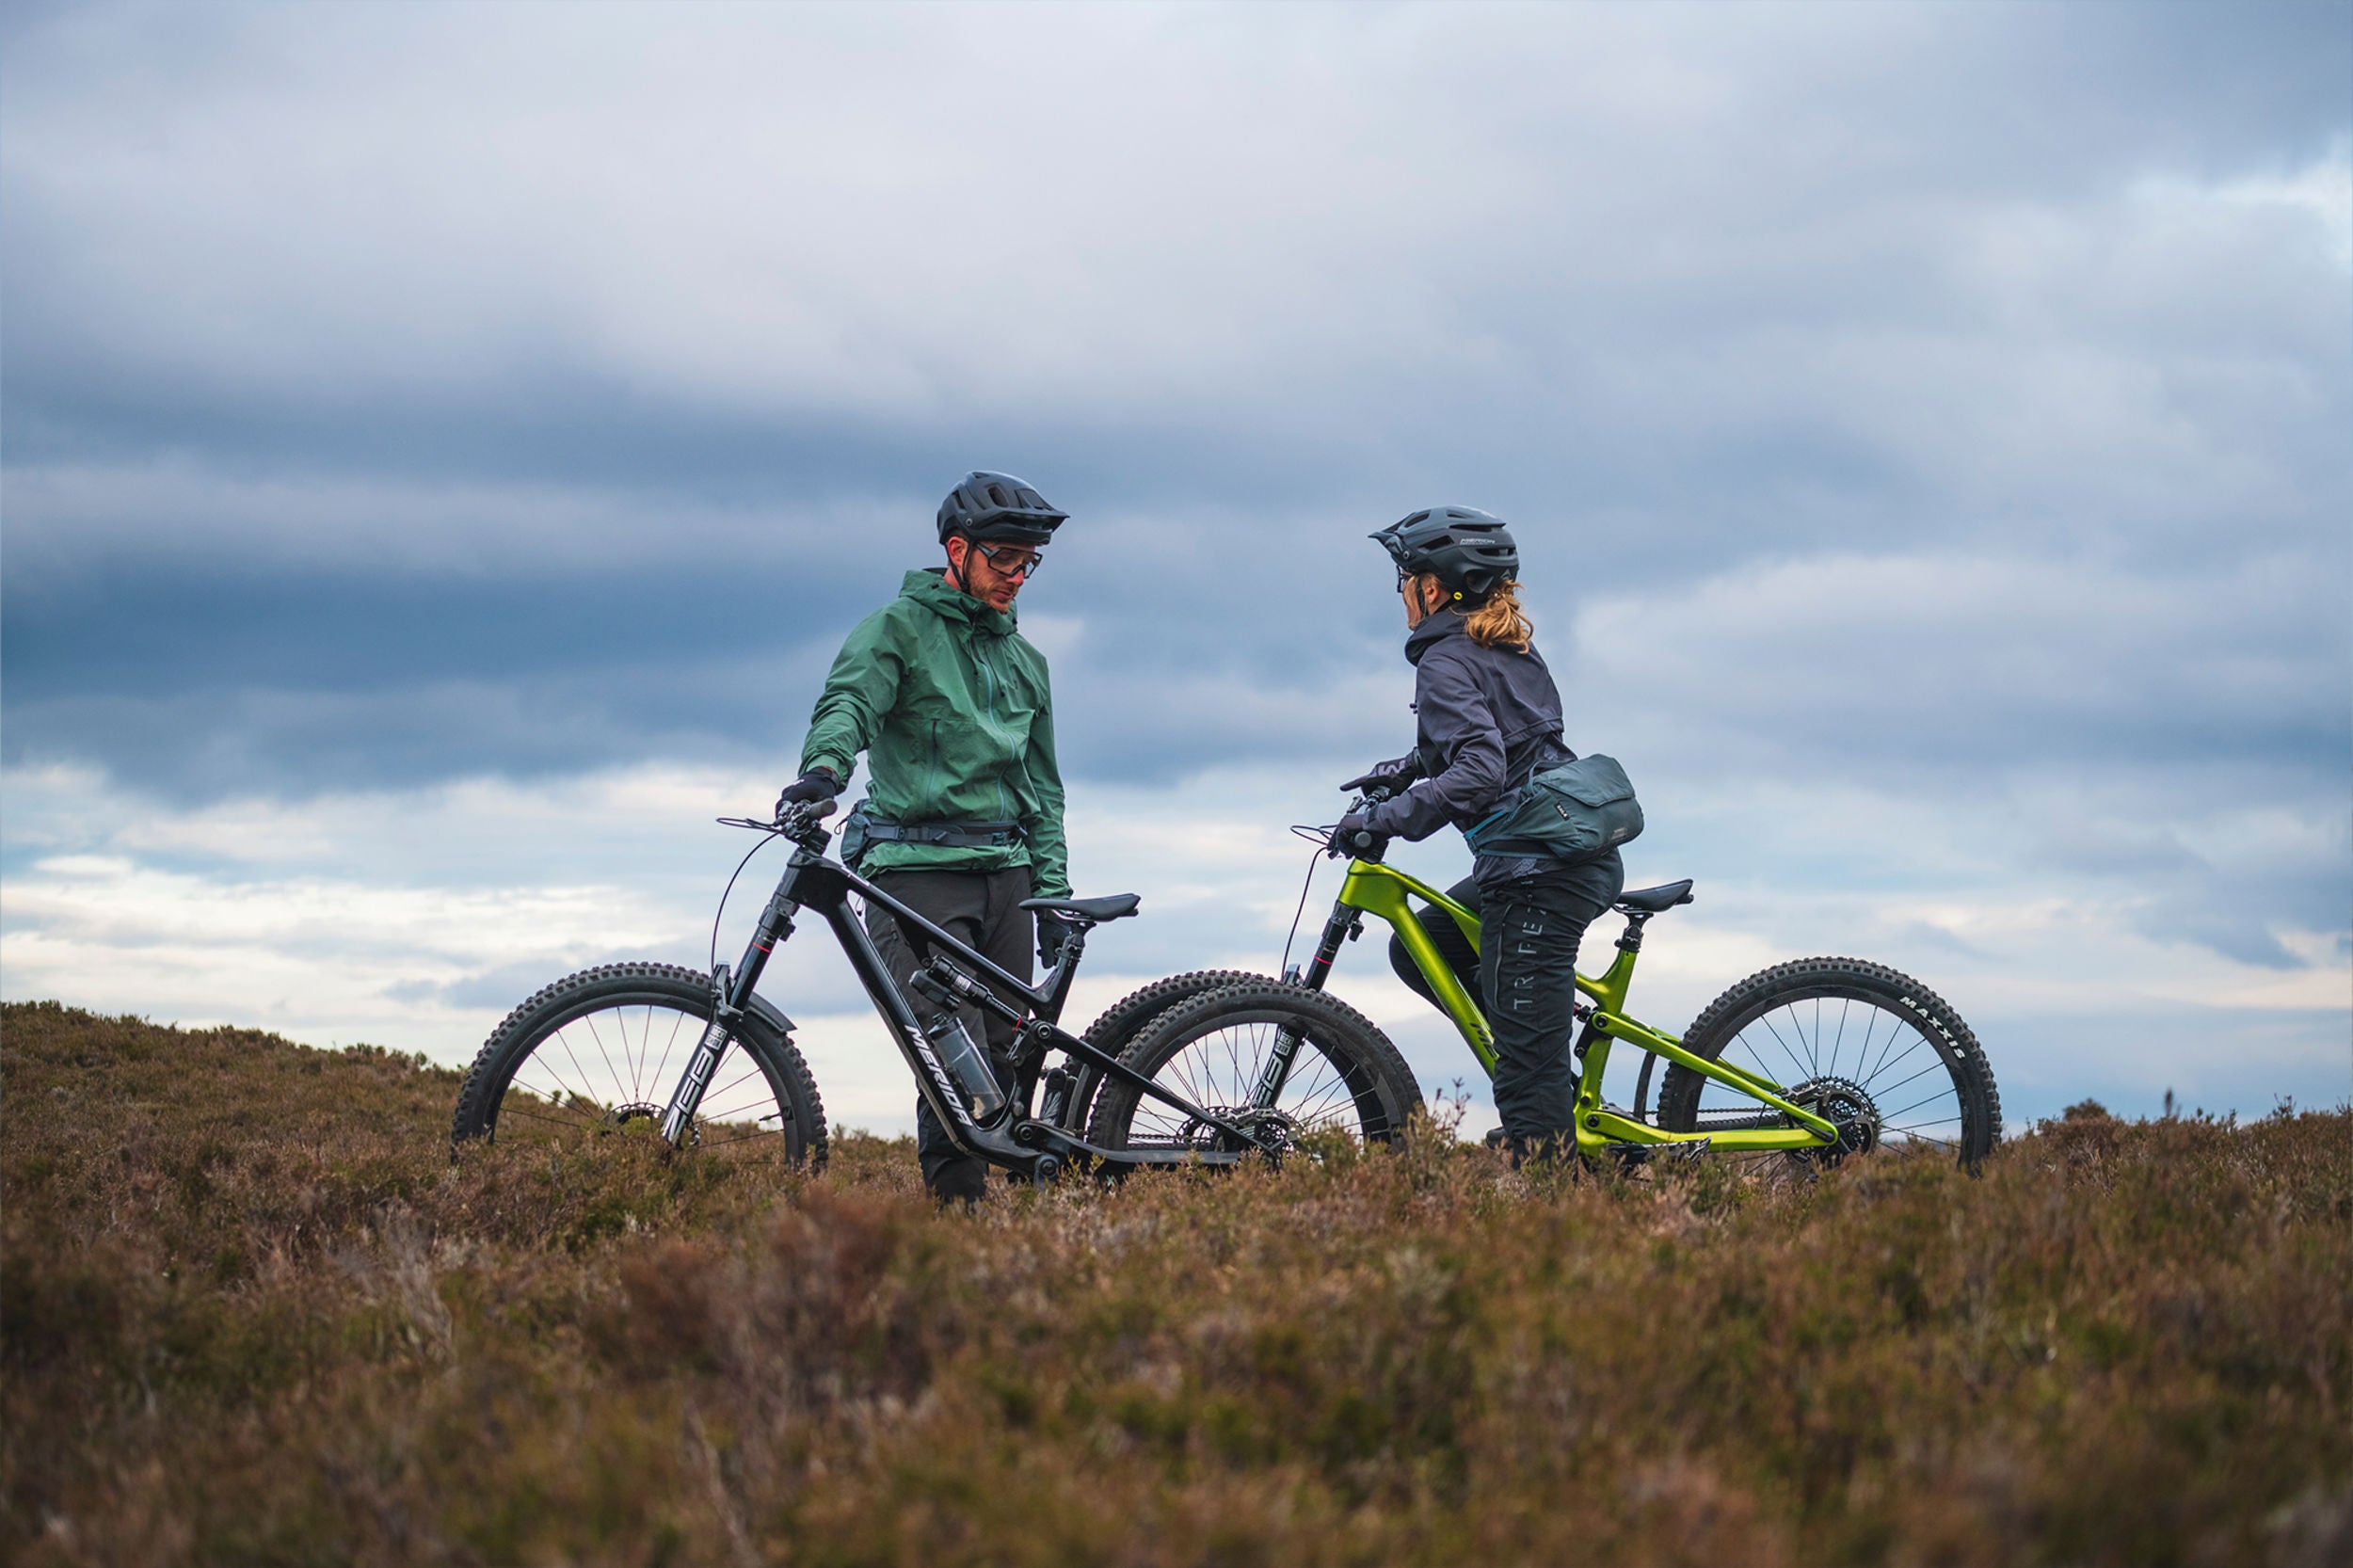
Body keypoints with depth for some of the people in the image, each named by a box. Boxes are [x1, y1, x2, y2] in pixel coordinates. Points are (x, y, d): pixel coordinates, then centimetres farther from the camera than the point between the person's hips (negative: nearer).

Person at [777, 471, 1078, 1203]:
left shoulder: (1025, 660, 21)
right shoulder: (897, 629, 2)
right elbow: (848, 701, -17)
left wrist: (1053, 894, 16)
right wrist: (823, 767, -39)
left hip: (1005, 872, 6)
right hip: (920, 871, -6)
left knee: (1005, 1059, 3)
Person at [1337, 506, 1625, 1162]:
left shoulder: (1447, 661, -11)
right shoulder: (1512, 647, 16)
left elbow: (1478, 775, -24)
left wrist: (1383, 819, -19)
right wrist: (1409, 767, 23)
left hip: (1538, 875, -9)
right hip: (1584, 856, 10)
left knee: (1528, 1082, -8)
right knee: (1416, 948, 22)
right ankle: (1555, 1079, 16)